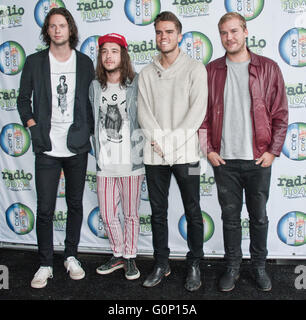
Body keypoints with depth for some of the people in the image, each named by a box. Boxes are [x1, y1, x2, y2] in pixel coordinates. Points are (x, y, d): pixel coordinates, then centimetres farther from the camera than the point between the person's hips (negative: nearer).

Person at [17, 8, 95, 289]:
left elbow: (92, 100, 10)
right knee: (45, 209, 1)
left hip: (77, 147, 1)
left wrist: (88, 129, -1)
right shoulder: (34, 62, 4)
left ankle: (71, 257, 29)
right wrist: (33, 126, -4)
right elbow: (23, 99, 10)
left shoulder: (84, 63, 6)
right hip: (47, 148, -1)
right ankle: (46, 265, 17)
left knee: (75, 204, 11)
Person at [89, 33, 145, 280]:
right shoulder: (95, 87, 9)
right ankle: (118, 255, 33)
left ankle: (130, 258, 28)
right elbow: (93, 122, 15)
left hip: (131, 162, -4)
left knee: (131, 214, 8)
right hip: (104, 163, 4)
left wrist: (143, 156, -3)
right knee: (107, 215, 12)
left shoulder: (137, 84, -3)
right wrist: (98, 153, 11)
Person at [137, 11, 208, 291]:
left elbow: (197, 110, -7)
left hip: (185, 152, -3)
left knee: (193, 213, 4)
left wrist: (173, 141, -13)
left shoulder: (195, 69, 2)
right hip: (154, 154, 3)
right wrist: (157, 141, -11)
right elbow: (144, 112, 4)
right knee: (158, 212, 10)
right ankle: (161, 265, 24)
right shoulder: (147, 73, 12)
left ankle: (194, 266, 20)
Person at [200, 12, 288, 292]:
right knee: (230, 217, 10)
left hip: (258, 159, 0)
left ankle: (259, 266, 30)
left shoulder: (268, 68, 3)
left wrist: (273, 150, -4)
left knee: (258, 217, 11)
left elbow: (280, 114, 2)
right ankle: (232, 268, 27)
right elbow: (202, 113, 6)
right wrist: (208, 150, -1)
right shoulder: (211, 70, 6)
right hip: (223, 159, 1)